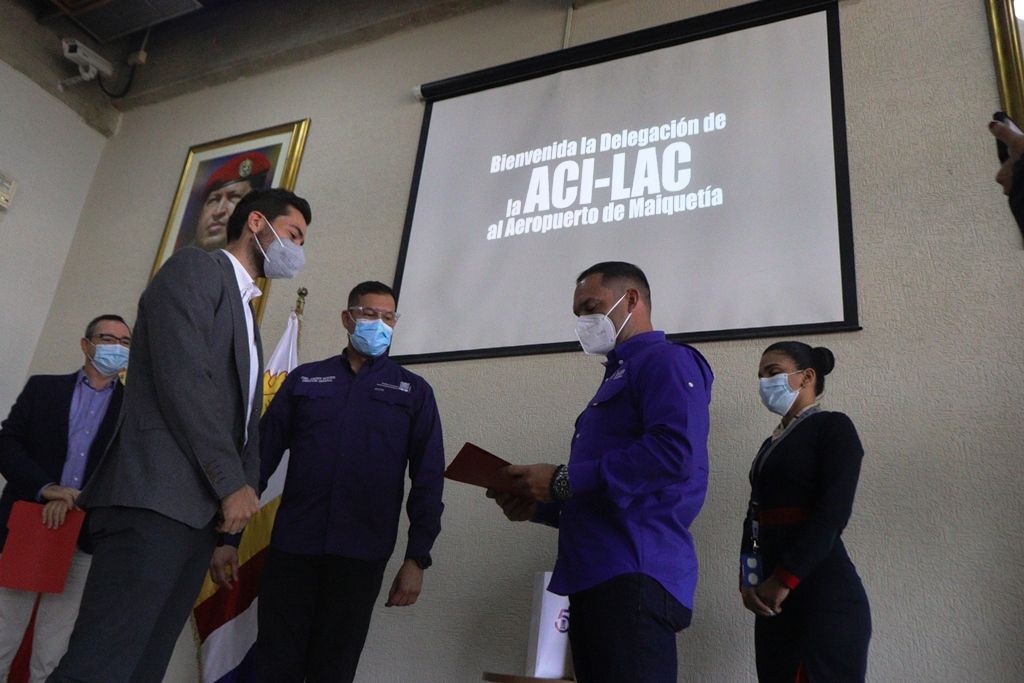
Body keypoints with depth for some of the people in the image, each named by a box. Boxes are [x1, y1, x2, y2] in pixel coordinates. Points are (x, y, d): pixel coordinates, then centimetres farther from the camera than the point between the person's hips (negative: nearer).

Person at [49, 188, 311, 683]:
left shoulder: (246, 314, 27)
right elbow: (183, 377, -13)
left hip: (202, 509, 9)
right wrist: (232, 482, -12)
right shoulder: (193, 268, 1)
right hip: (156, 499, -8)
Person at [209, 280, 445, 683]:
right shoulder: (304, 379, 10)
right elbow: (261, 457, 8)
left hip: (359, 557, 0)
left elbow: (427, 479, 3)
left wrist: (416, 558, -3)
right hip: (290, 548, 1)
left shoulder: (413, 391, 8)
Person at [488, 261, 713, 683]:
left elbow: (674, 450, -24)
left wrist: (563, 481, -18)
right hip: (593, 577, 10)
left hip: (636, 575, -10)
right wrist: (540, 506, 12)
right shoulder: (618, 377, 26)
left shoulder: (667, 362, -4)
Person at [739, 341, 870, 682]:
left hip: (824, 596, -7)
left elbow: (832, 514, -15)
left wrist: (784, 579, -16)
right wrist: (748, 579, -1)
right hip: (774, 596, 7)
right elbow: (756, 515, 13)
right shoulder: (772, 443, 17)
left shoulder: (833, 428, -4)